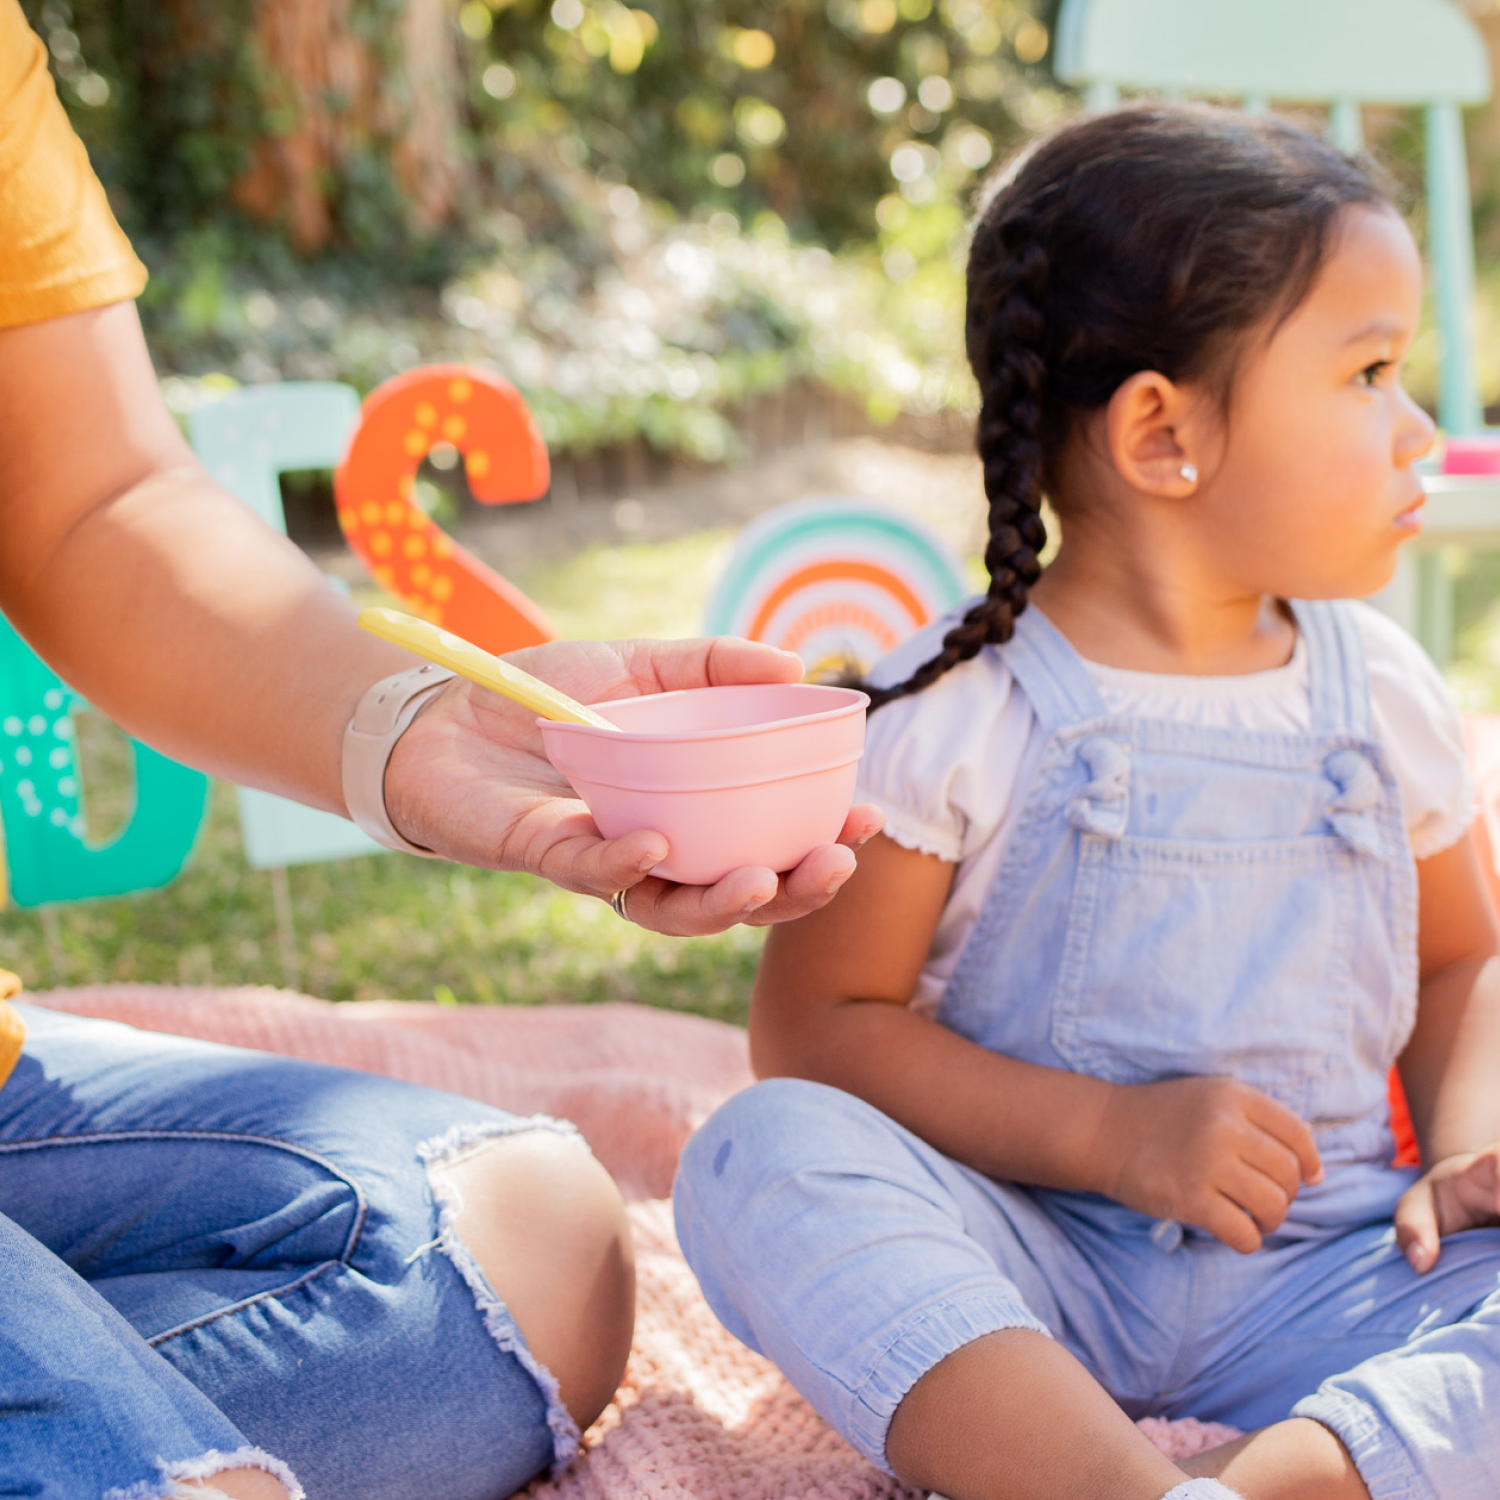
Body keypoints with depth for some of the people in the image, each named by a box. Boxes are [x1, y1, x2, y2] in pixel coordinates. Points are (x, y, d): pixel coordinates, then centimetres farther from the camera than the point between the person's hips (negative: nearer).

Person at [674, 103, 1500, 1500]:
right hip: (1029, 1254, -3)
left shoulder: (1383, 694, 7)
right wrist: (1109, 1134, -17)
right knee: (757, 1156, -31)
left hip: (1324, 1268, 4)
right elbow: (814, 1025, -7)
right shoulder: (953, 713, -8)